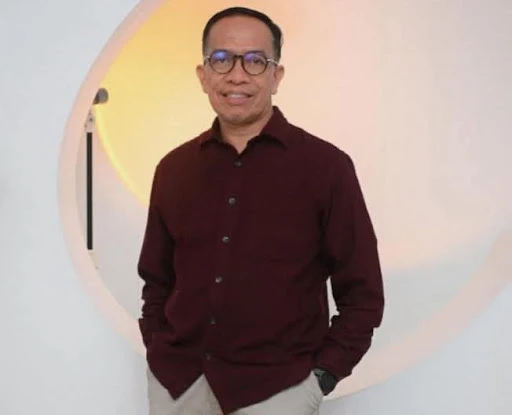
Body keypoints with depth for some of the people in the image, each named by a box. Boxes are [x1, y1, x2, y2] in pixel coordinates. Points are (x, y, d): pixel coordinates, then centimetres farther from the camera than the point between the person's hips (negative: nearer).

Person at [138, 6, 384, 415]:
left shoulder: (325, 166, -8)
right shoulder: (174, 168, 4)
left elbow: (362, 293, -4)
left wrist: (322, 375, -9)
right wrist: (159, 352, 3)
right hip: (176, 381, 4)